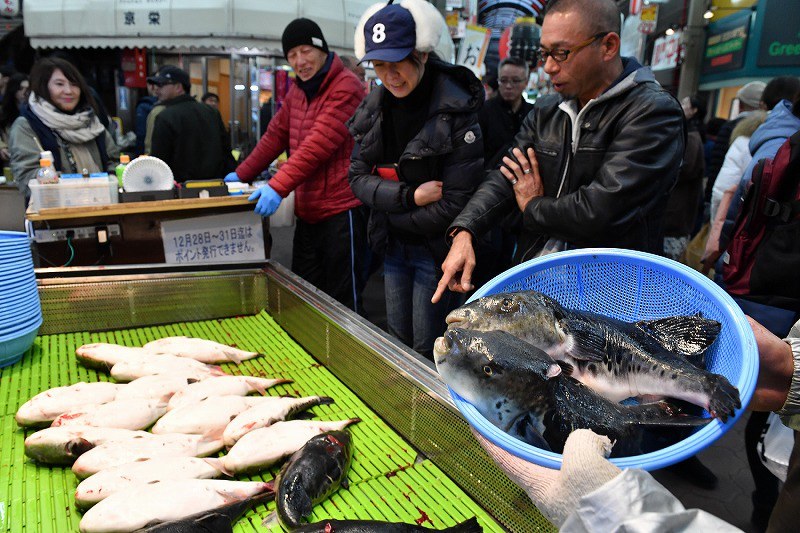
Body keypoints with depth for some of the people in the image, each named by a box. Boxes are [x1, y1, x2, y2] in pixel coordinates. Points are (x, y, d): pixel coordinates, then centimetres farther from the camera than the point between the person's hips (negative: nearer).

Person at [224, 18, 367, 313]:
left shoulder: (346, 87, -11)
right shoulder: (297, 90, 16)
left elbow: (318, 144, -22)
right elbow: (275, 136, 20)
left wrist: (278, 187, -29)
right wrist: (241, 175, 17)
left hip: (340, 209, -8)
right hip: (306, 211, 8)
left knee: (343, 299, -1)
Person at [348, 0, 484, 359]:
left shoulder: (456, 111, -18)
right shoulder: (375, 107, 1)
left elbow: (455, 205, -20)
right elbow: (357, 178, -1)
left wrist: (391, 215, -9)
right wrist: (410, 196, -18)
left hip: (436, 247, -5)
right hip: (393, 245, 6)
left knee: (427, 351, 3)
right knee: (397, 340, 15)